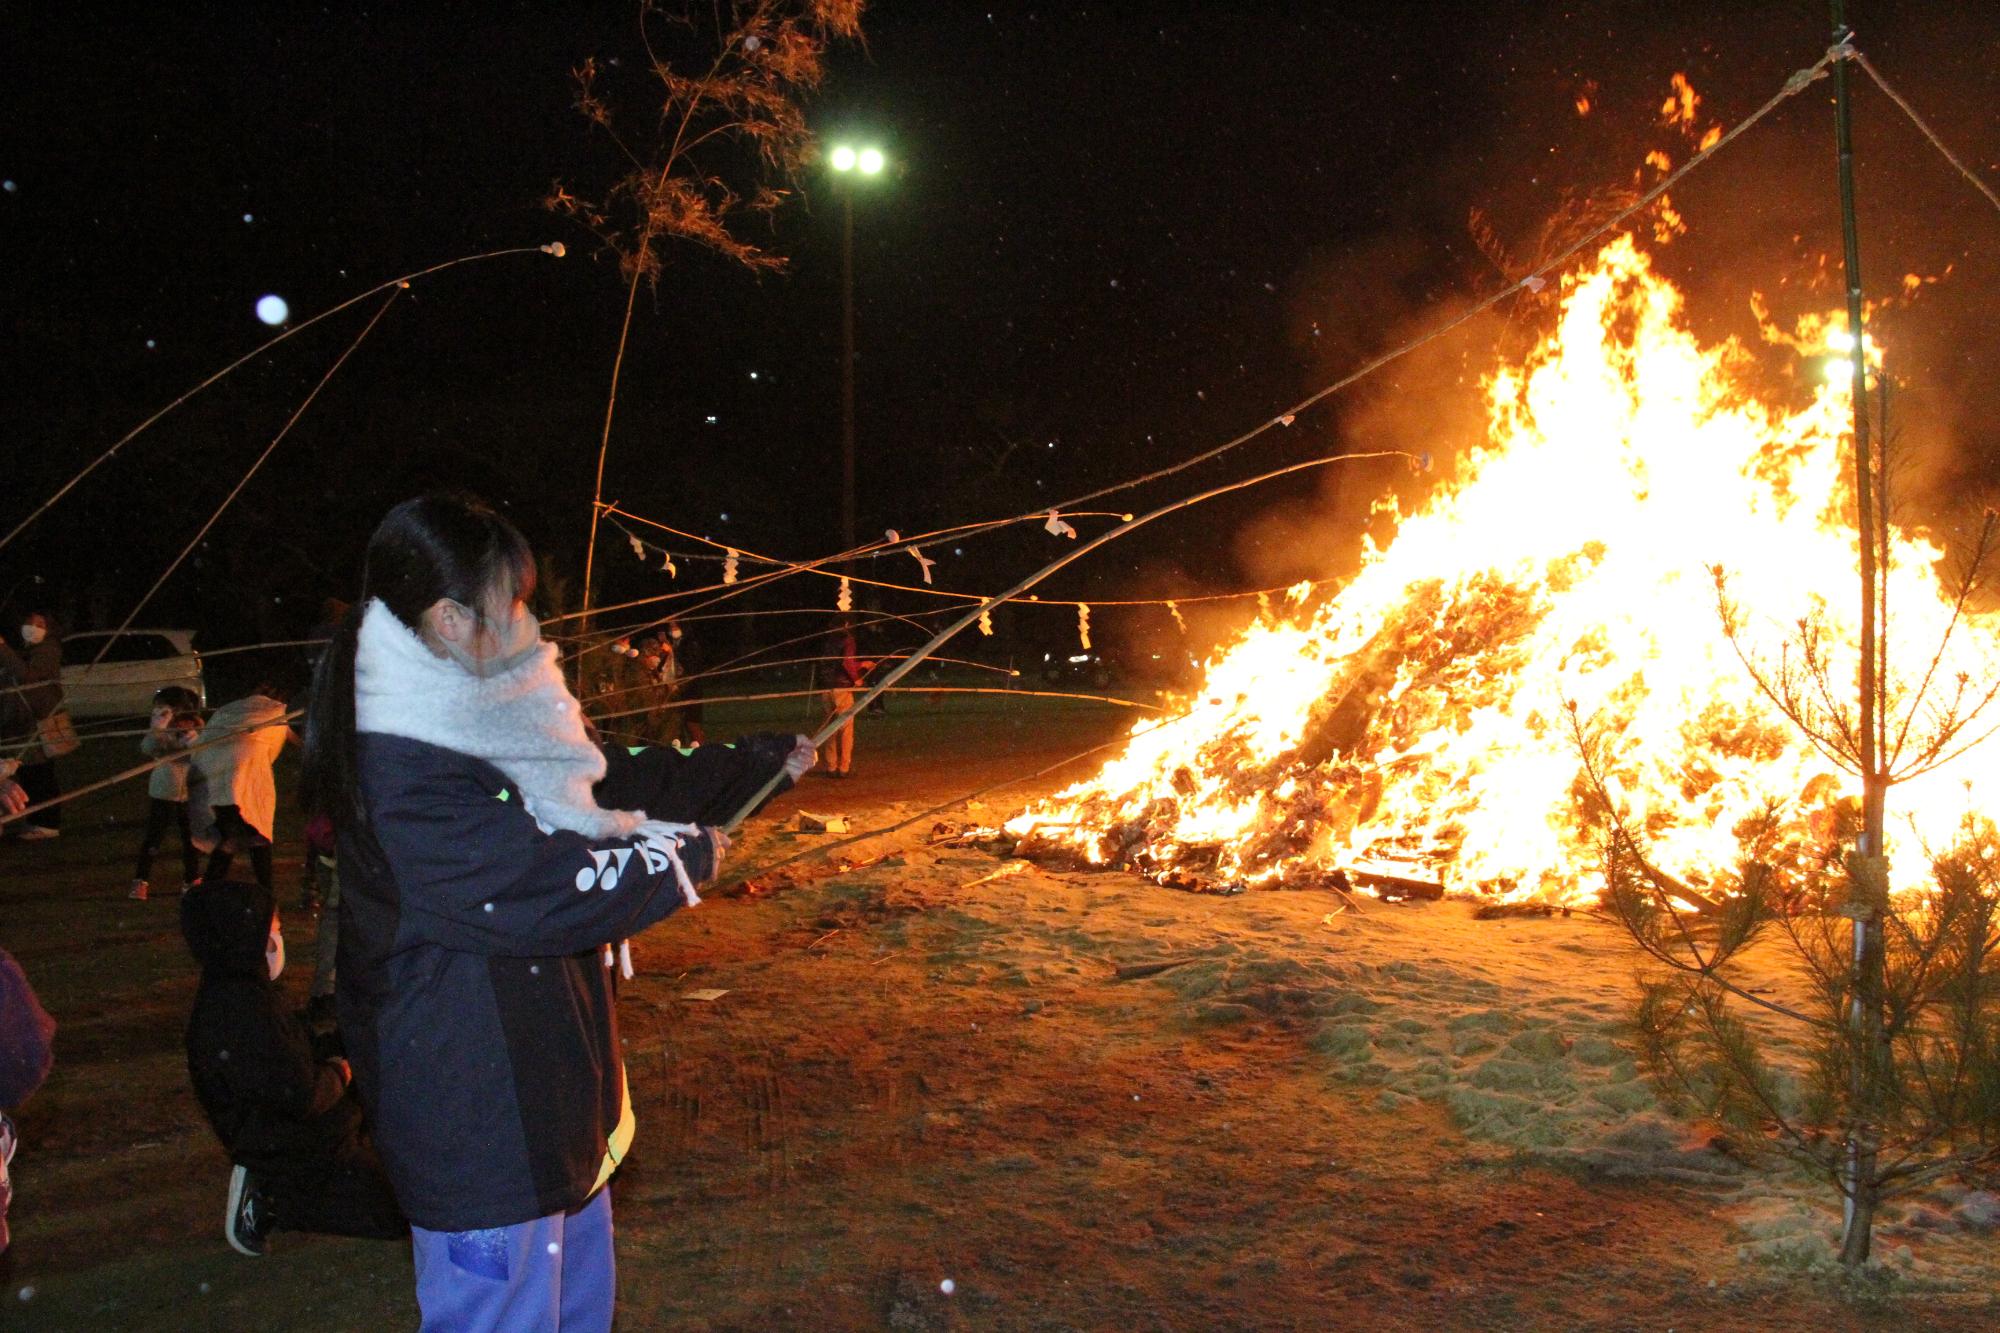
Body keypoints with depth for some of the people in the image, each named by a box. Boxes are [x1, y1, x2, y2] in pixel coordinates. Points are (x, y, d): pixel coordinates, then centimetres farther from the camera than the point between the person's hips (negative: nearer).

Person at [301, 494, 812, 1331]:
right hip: (478, 1126, -10)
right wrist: (682, 856, -11)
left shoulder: (481, 723, 6)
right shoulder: (403, 775, -26)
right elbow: (545, 894, -27)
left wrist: (766, 761, 19)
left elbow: (618, 780, 15)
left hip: (547, 1098, 10)